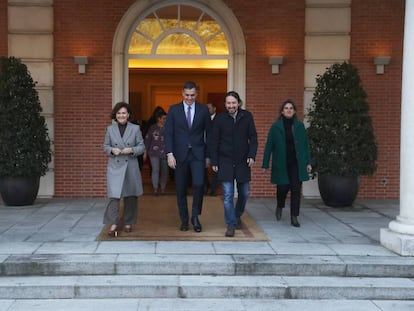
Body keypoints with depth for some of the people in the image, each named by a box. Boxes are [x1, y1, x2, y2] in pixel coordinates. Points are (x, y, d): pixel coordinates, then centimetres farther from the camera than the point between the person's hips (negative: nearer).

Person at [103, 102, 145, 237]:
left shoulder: (135, 128, 3)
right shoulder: (110, 129, 6)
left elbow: (142, 147, 4)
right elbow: (105, 146, 11)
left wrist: (131, 150, -15)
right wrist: (112, 150, -11)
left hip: (131, 166, 1)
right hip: (115, 167, 0)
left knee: (131, 196, 8)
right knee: (114, 195, -11)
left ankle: (128, 223, 23)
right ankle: (113, 224, -8)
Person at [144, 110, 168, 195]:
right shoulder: (152, 128, 3)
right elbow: (147, 140, 6)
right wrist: (145, 152, 3)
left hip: (165, 153, 2)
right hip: (154, 153, -2)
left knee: (164, 171, 5)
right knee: (155, 169, -12)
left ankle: (163, 188, 18)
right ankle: (155, 188, -11)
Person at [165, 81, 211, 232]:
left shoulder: (203, 109, 4)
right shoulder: (174, 110, 3)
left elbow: (208, 133, 7)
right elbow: (168, 133, 0)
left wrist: (209, 155, 3)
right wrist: (170, 154, -9)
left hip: (198, 154, 0)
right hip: (180, 154, 1)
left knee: (199, 184, -16)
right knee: (181, 189, 6)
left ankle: (195, 216, 3)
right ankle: (184, 220, 19)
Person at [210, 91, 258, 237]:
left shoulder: (247, 116, 0)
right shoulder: (219, 119, -4)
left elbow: (253, 137, 4)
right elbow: (214, 141, 0)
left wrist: (252, 155, -8)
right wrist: (214, 162, -3)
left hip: (243, 161, 2)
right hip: (225, 162, -2)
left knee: (244, 192, 12)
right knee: (228, 195, -6)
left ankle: (237, 216, 37)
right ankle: (231, 225, 2)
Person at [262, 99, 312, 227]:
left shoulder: (299, 126, 4)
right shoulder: (276, 126, -1)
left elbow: (305, 145, 7)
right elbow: (269, 146, 0)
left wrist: (308, 162, 3)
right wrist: (265, 164, -3)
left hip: (297, 163, 1)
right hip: (281, 164, -1)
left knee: (296, 189, -4)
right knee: (283, 188, 5)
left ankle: (294, 217, 4)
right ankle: (279, 206, 37)